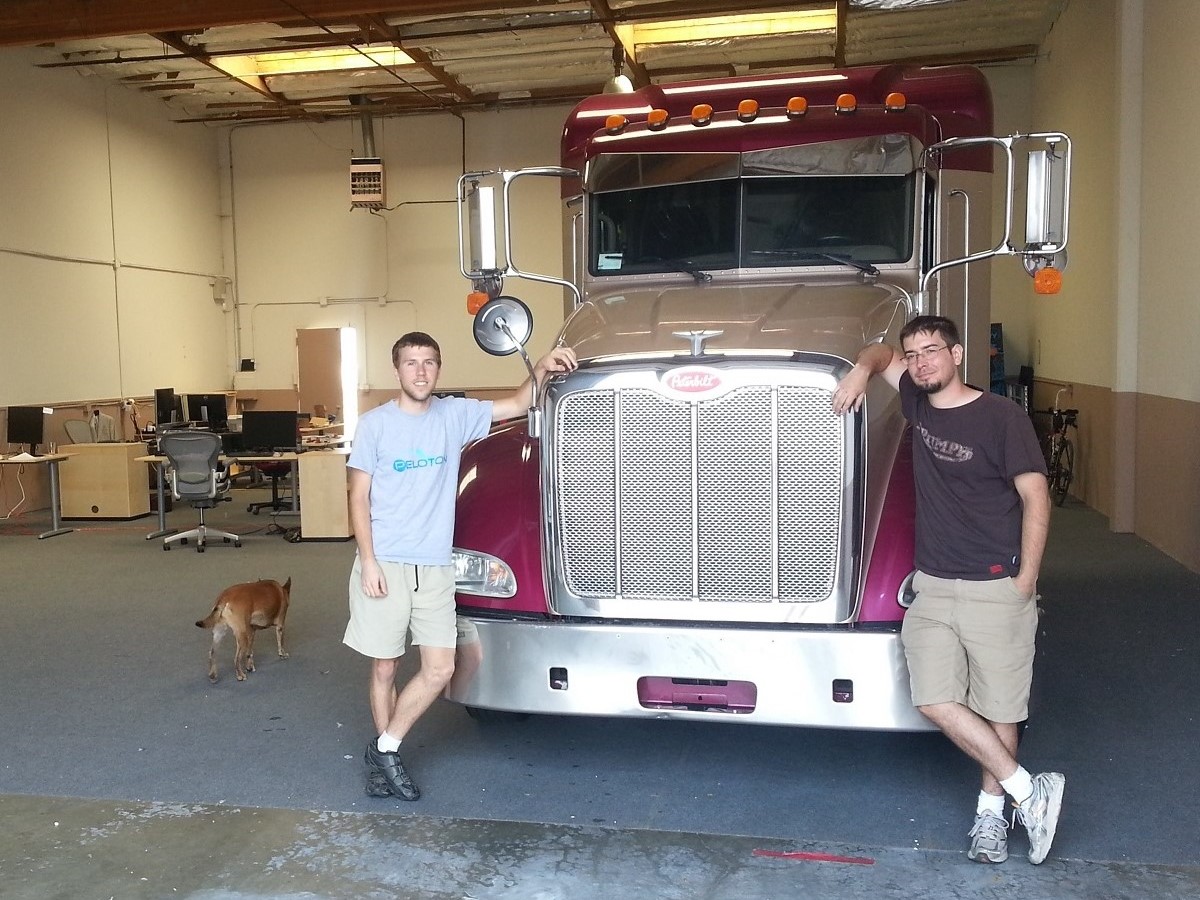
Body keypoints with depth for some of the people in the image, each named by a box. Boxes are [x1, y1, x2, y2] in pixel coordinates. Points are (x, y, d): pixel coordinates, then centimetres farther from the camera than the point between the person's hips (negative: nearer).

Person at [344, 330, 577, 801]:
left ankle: (384, 748, 18)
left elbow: (517, 405, 8)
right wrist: (368, 560, -10)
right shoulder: (375, 423, -2)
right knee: (384, 669, 7)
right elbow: (359, 497, -2)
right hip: (384, 564, -3)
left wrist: (541, 369, -11)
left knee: (439, 670, 0)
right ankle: (384, 755, 26)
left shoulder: (455, 415, 5)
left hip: (434, 567, 3)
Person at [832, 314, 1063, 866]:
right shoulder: (919, 405, 7)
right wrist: (862, 368, 2)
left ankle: (991, 807, 24)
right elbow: (884, 354, 25)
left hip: (995, 589, -5)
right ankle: (1028, 790, 12)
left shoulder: (1001, 417, -9)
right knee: (936, 702, -2)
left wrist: (1025, 582, -9)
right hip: (931, 586, 5)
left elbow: (1035, 498, -7)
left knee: (998, 707, 6)